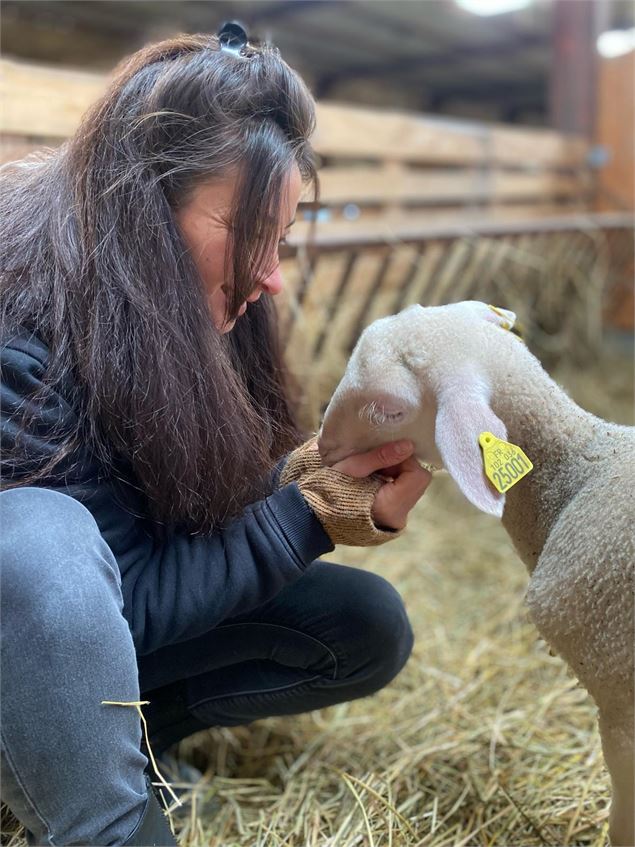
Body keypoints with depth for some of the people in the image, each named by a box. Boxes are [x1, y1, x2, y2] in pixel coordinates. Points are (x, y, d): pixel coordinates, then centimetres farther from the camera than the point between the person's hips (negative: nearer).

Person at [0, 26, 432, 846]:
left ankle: (107, 730, -4)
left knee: (367, 625, -6)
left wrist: (321, 474, -18)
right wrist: (316, 514, -26)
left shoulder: (186, 315, -7)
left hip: (99, 628, 7)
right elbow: (130, 598, -24)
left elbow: (200, 504, -1)